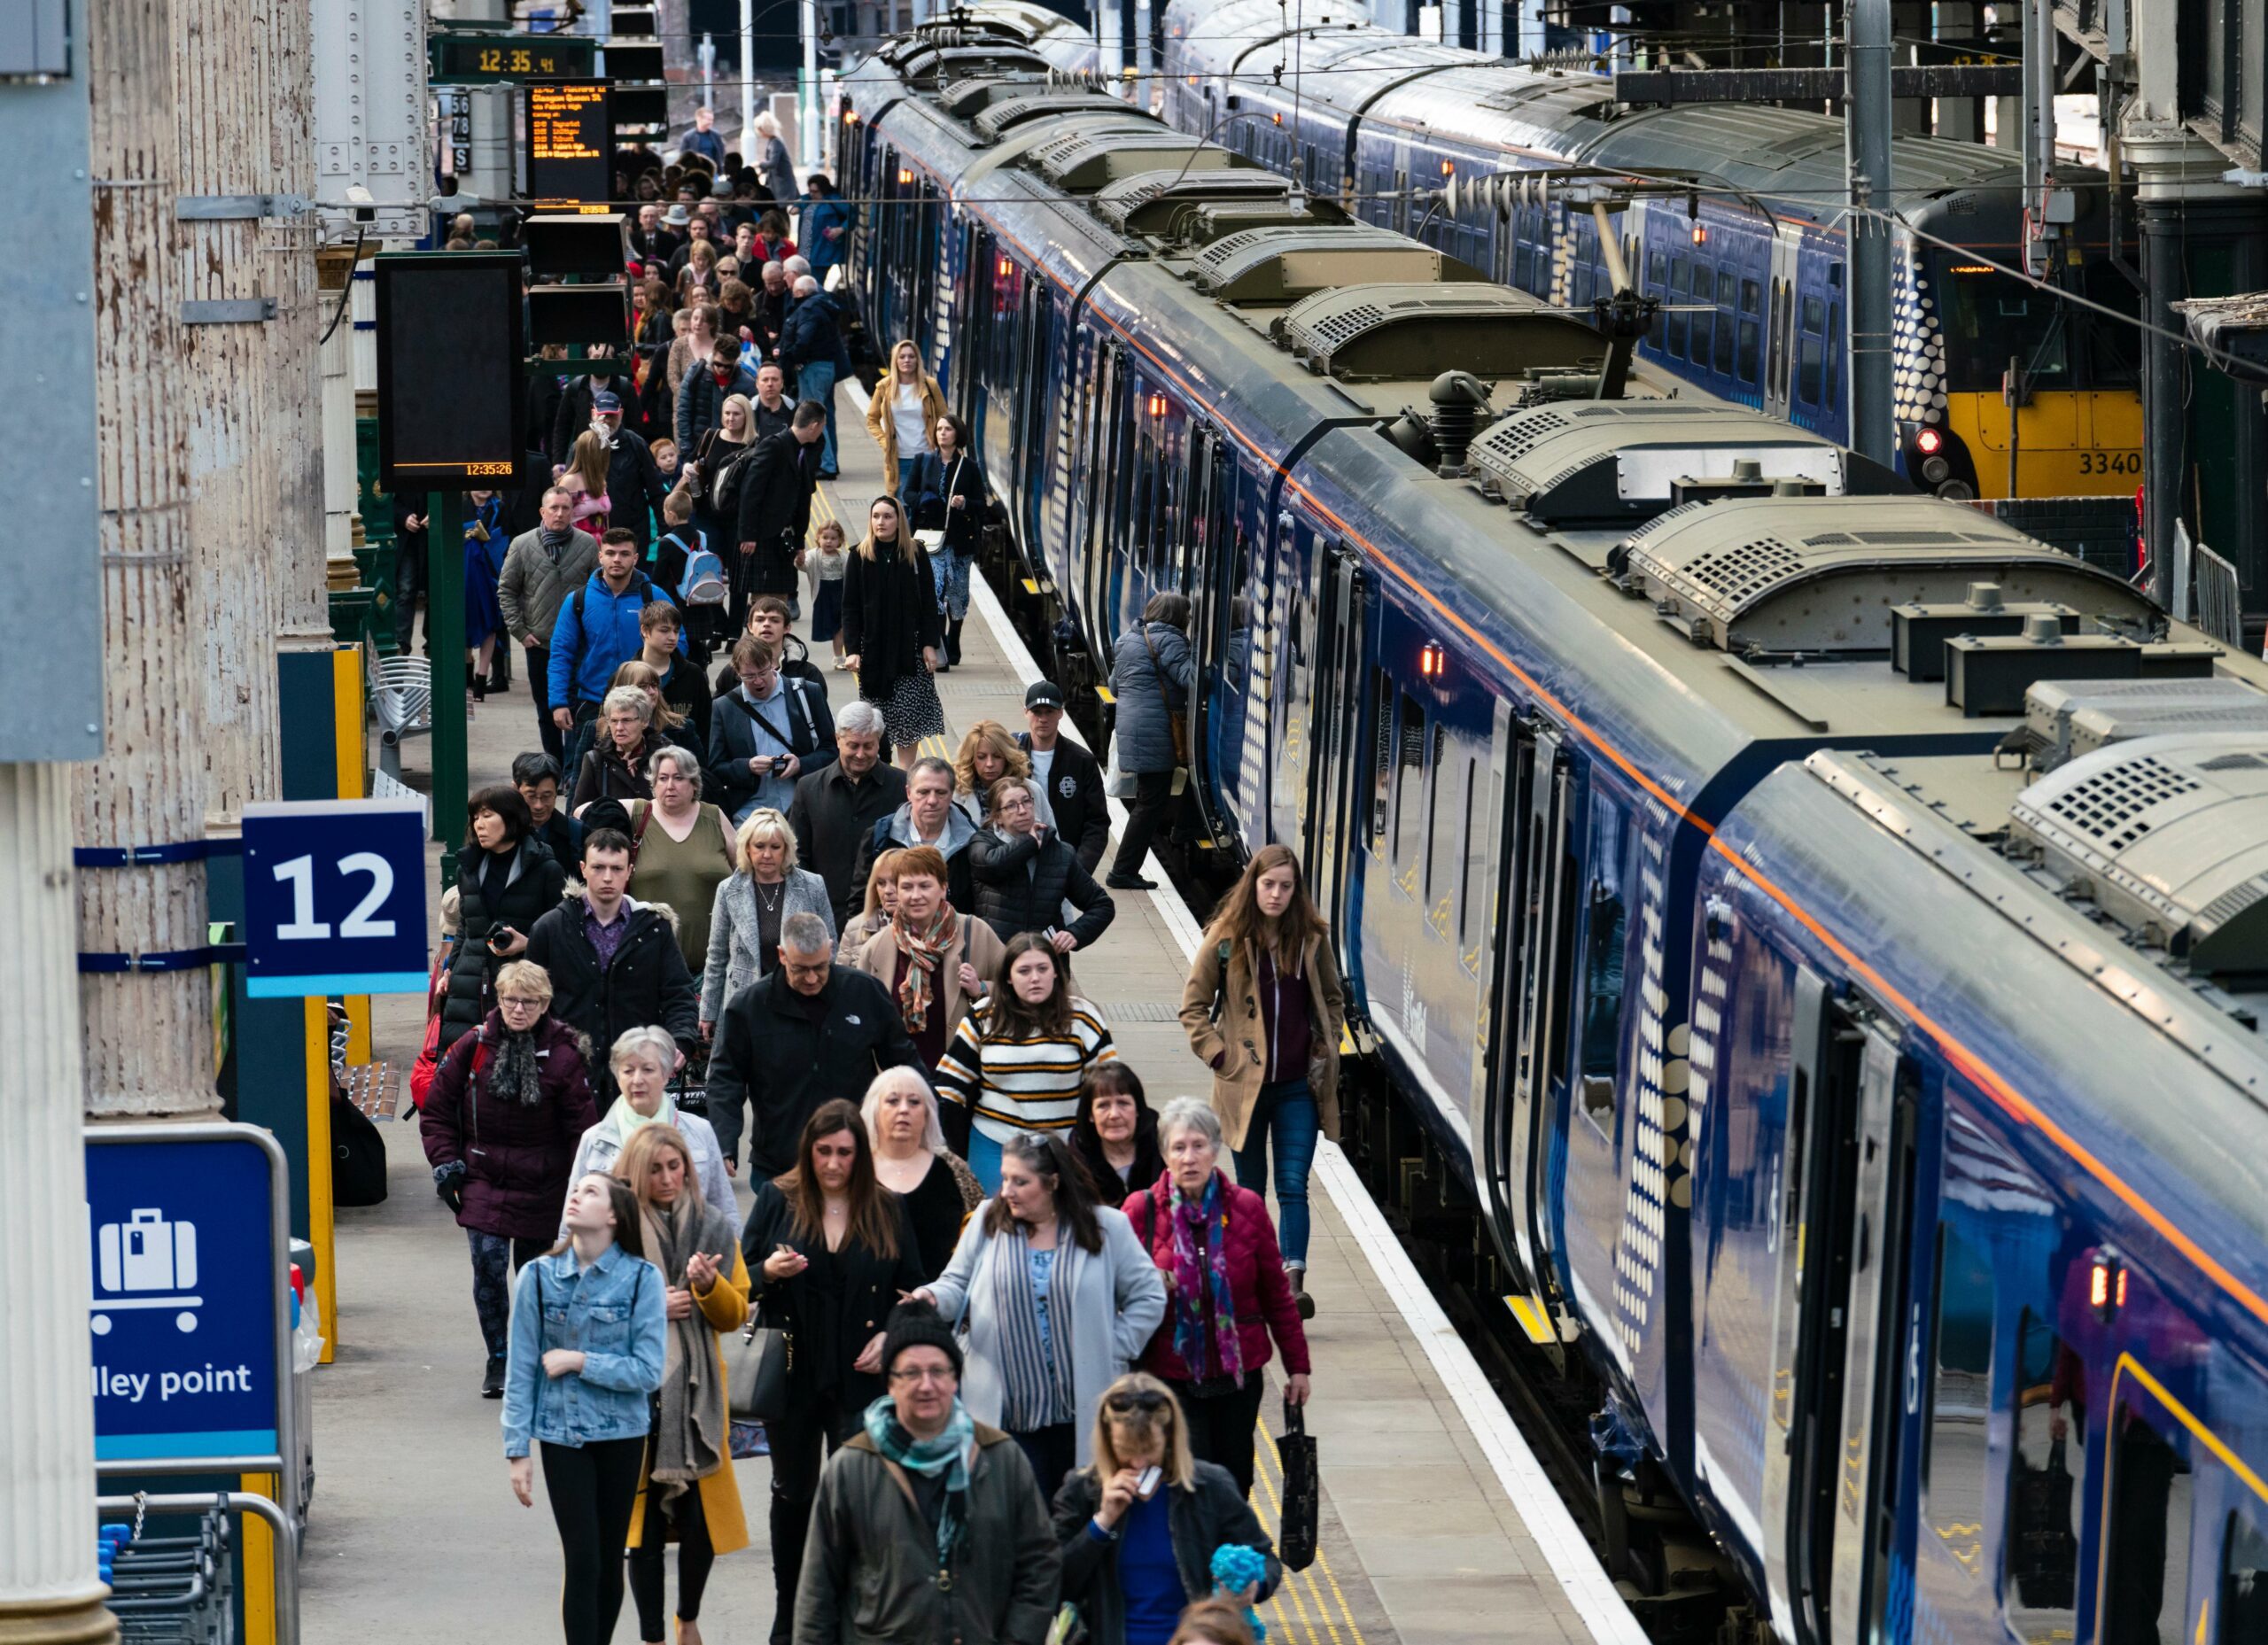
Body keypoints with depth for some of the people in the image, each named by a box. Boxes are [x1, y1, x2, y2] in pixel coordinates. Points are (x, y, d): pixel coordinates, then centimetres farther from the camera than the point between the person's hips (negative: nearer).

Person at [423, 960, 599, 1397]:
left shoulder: (563, 1056, -7)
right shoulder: (474, 1047, -3)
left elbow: (583, 1126, -2)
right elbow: (437, 1108, 8)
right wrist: (445, 1162, 0)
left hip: (542, 1187, 0)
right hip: (483, 1178, 0)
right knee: (488, 1261, -14)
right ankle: (498, 1360, -2)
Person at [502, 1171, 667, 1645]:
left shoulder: (642, 1279, -7)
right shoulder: (539, 1277, -4)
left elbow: (648, 1372, -11)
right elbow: (520, 1372, 0)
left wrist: (579, 1361, -15)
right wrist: (518, 1451, -3)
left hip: (620, 1434, 0)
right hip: (561, 1435, 0)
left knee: (609, 1558, 9)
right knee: (582, 1559, -7)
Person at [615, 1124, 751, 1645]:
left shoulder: (714, 1229, 8)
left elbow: (736, 1313, 10)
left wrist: (708, 1285, -10)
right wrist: (648, 1309, -11)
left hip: (697, 1391, 2)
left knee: (702, 1516, -1)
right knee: (645, 1522, -2)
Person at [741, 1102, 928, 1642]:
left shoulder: (886, 1209, 2)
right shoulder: (776, 1199, 0)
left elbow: (912, 1290, 10)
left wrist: (891, 1336, -6)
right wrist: (770, 1272, -17)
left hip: (861, 1377, -1)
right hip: (792, 1373, 1)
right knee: (793, 1492, 13)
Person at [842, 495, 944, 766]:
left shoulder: (916, 554, 0)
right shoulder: (860, 556, 1)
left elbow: (929, 602, 3)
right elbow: (850, 607, 0)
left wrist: (929, 644, -4)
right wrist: (852, 649, -8)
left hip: (909, 646, 0)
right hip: (873, 648, 0)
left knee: (909, 715, -4)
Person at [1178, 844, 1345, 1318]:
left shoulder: (1312, 937, 2)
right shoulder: (1225, 938, -4)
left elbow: (1333, 999, 17)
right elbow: (1194, 1006, 3)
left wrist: (1326, 1050, 7)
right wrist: (1219, 1056, -5)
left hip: (1299, 1086, 1)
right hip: (1245, 1084, -1)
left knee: (1294, 1186, -9)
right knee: (1250, 1190, 9)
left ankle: (1293, 1283, -19)